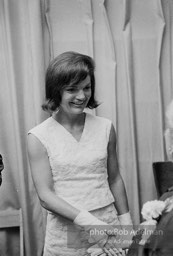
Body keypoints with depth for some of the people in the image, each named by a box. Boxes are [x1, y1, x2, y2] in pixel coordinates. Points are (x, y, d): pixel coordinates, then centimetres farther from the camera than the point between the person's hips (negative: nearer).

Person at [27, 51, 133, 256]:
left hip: (108, 225, 2)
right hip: (65, 233, -2)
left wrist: (126, 223, 10)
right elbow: (45, 196, -11)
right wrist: (87, 221, -22)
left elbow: (114, 180, 9)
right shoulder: (39, 137, -8)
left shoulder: (105, 128, 0)